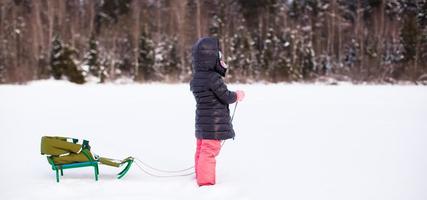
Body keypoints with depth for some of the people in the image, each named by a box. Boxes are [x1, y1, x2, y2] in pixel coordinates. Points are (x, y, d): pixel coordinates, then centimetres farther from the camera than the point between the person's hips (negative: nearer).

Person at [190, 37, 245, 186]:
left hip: (201, 120, 9)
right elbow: (226, 97, -15)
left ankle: (200, 174, 35)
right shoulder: (213, 78, -20)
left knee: (201, 149, 20)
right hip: (214, 122, -9)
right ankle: (206, 180, -5)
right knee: (210, 151, -6)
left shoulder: (195, 79, 7)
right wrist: (237, 96, 6)